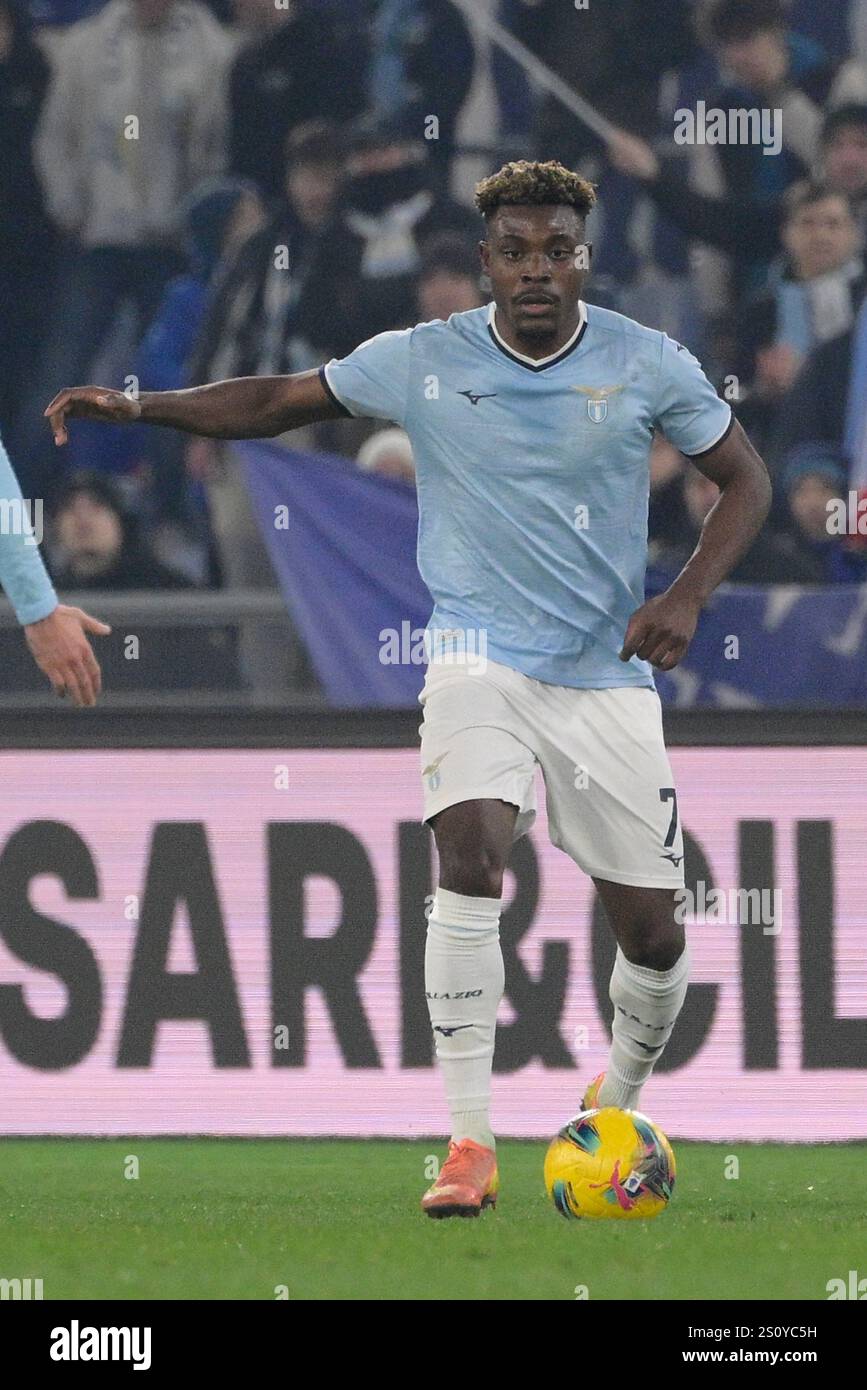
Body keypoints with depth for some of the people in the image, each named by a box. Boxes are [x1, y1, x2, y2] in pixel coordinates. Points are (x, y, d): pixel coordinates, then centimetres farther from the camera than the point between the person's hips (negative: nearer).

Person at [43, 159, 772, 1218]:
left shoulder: (646, 365, -5)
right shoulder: (423, 361, -4)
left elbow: (743, 478, 6)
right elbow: (275, 403, 6)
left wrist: (687, 596, -9)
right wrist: (138, 407, -5)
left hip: (607, 674, 1)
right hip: (480, 655, -1)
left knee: (650, 929, 1)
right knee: (470, 855, -27)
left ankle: (620, 1105, 34)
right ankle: (469, 1141, -23)